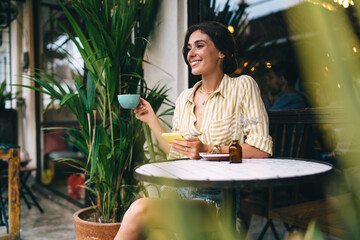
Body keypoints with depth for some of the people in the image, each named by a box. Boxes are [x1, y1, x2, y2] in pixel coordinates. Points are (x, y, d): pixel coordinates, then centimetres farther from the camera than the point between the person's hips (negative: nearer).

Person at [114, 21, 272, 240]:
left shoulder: (243, 86, -2)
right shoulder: (184, 98, 15)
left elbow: (261, 149, -9)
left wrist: (209, 150, -19)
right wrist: (151, 119, 13)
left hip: (222, 198, -5)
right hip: (184, 192, 5)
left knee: (139, 210, -27)